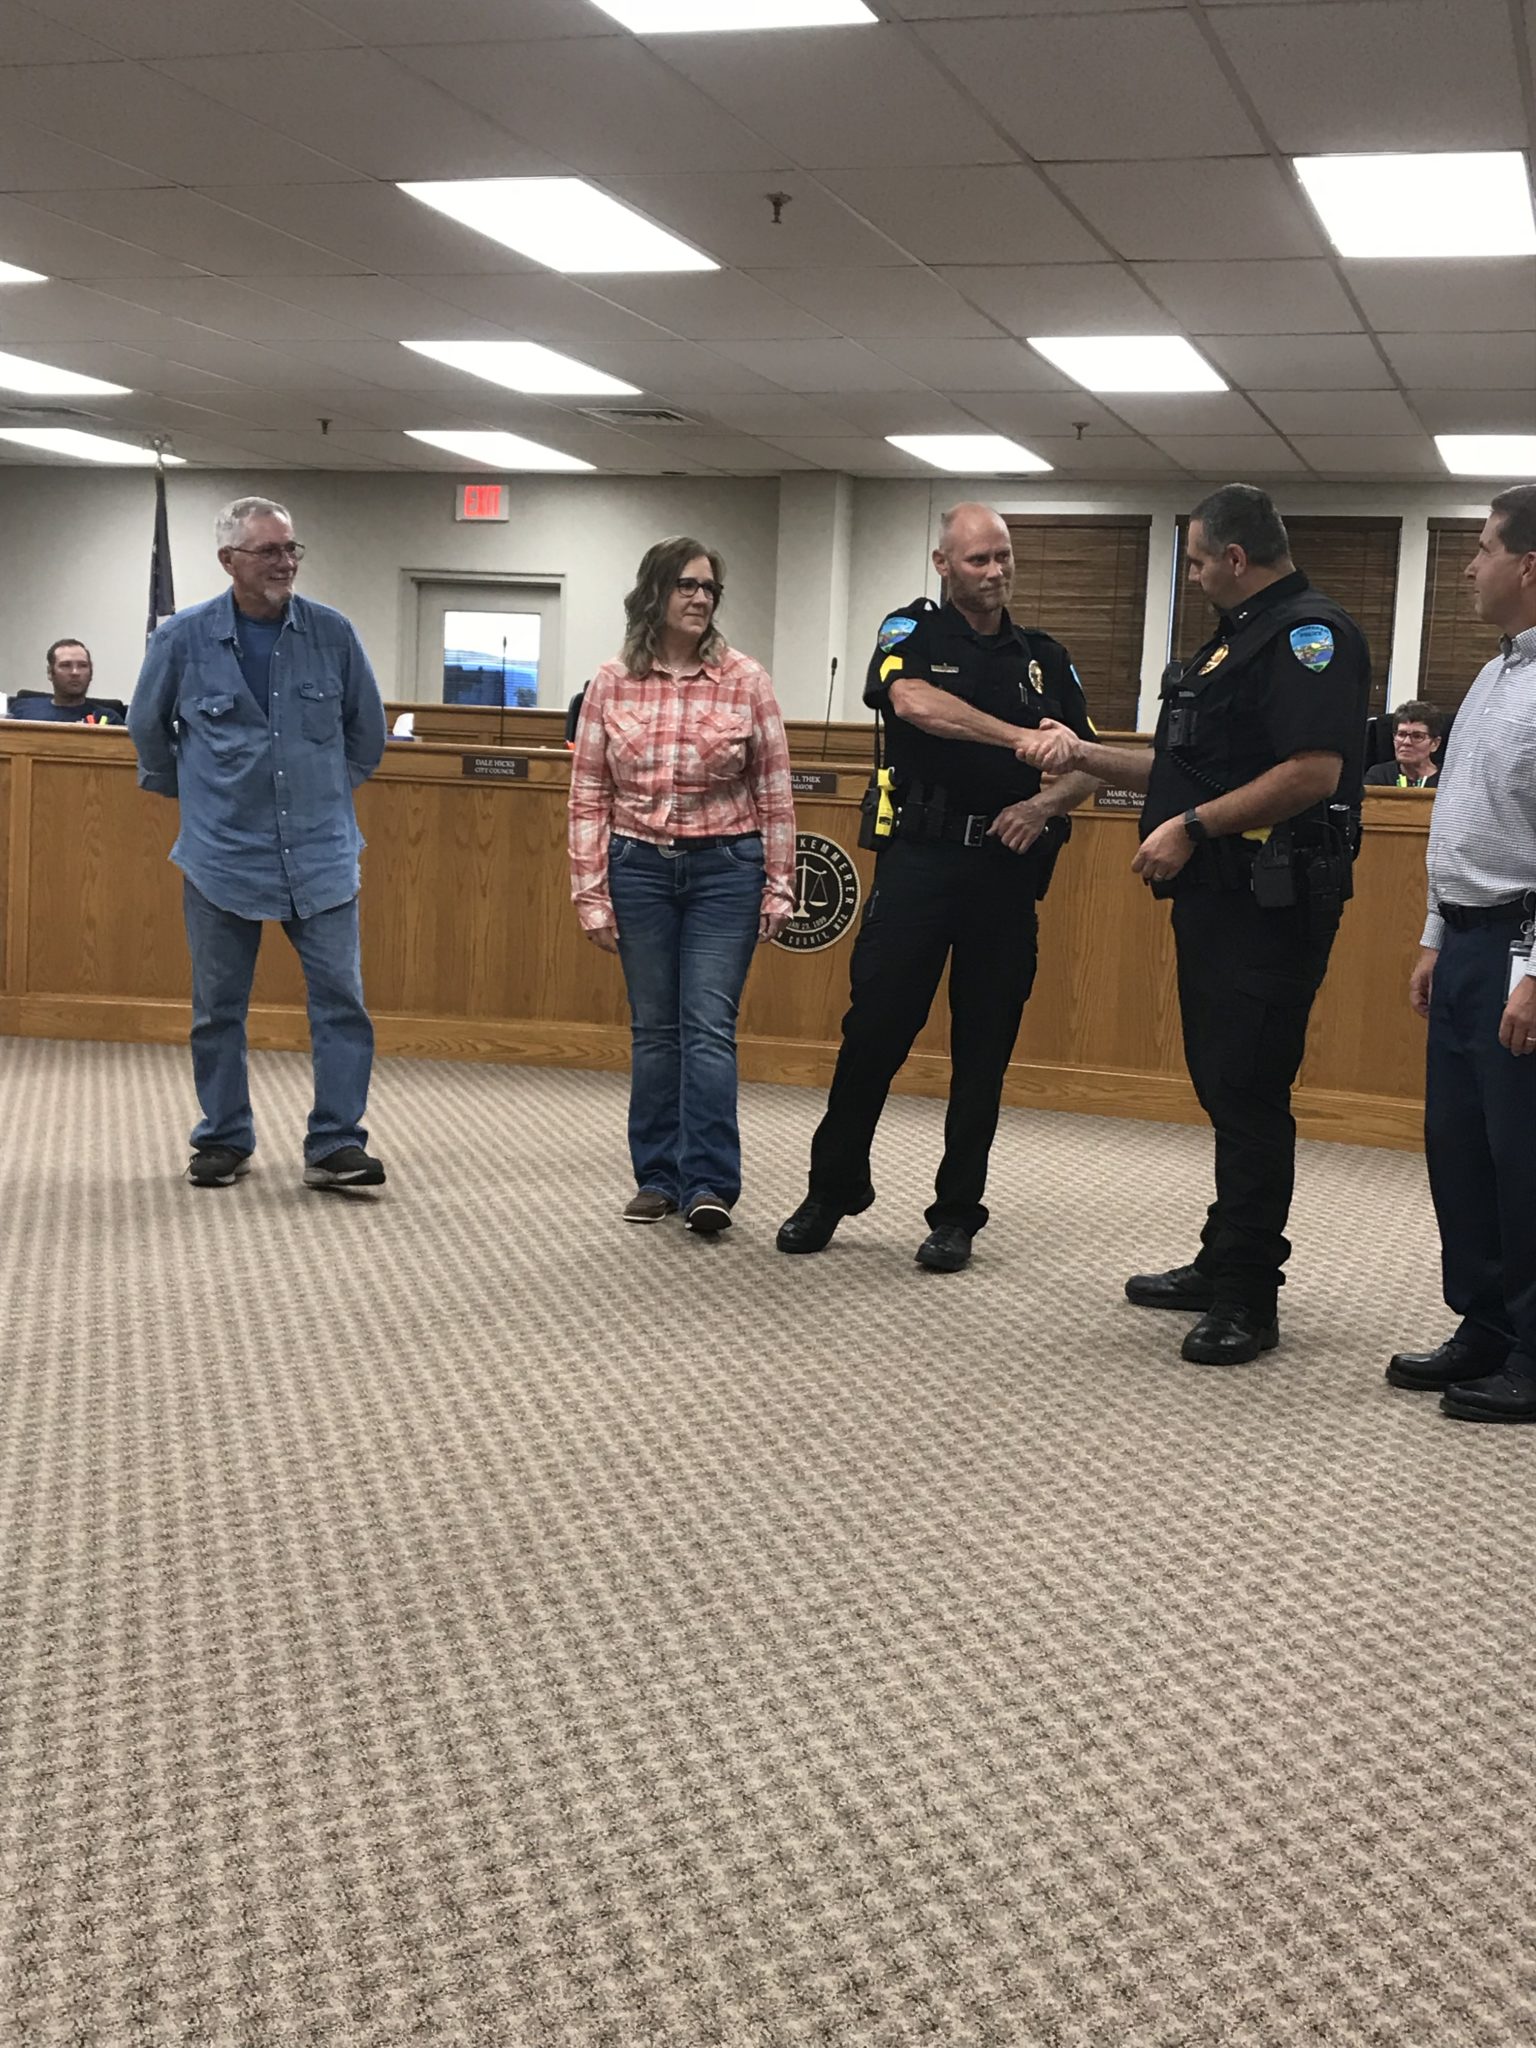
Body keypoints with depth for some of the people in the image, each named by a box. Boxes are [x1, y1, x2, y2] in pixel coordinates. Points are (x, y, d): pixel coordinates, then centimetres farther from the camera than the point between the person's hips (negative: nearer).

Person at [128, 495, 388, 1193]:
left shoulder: (332, 633, -1)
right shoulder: (183, 637, -3)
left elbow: (367, 726, 13)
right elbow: (147, 726, 14)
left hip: (321, 855, 1)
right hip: (222, 855, 0)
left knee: (341, 998, -3)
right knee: (218, 1008, 8)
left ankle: (335, 1146, 4)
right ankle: (224, 1142, 21)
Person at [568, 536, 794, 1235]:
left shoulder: (745, 680, -2)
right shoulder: (611, 684, 1)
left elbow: (774, 793, 2)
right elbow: (588, 796, 3)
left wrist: (778, 887, 1)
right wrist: (590, 892, 0)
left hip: (724, 869, -2)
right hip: (639, 867, 2)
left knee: (709, 1026, -7)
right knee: (652, 1030, 8)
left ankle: (708, 1184, -4)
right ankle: (658, 1177, 17)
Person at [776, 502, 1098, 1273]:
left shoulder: (1045, 657, 14)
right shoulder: (912, 633, 3)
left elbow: (1087, 766, 13)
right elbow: (915, 702, -21)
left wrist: (1046, 802, -9)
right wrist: (1021, 739, -28)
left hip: (1008, 865, 3)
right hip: (921, 855, -3)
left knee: (984, 1044, 5)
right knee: (875, 1028, -3)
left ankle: (957, 1213, 14)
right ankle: (833, 1189, 14)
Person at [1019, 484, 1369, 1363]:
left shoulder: (1310, 634, -12)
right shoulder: (1241, 635, 20)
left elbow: (1313, 771, -25)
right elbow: (1184, 766, 25)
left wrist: (1194, 826, -21)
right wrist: (1083, 755, 20)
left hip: (1268, 903, -10)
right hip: (1218, 896, 10)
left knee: (1248, 1095, -7)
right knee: (1223, 1086, 15)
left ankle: (1248, 1303, -1)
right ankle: (1222, 1267, 26)